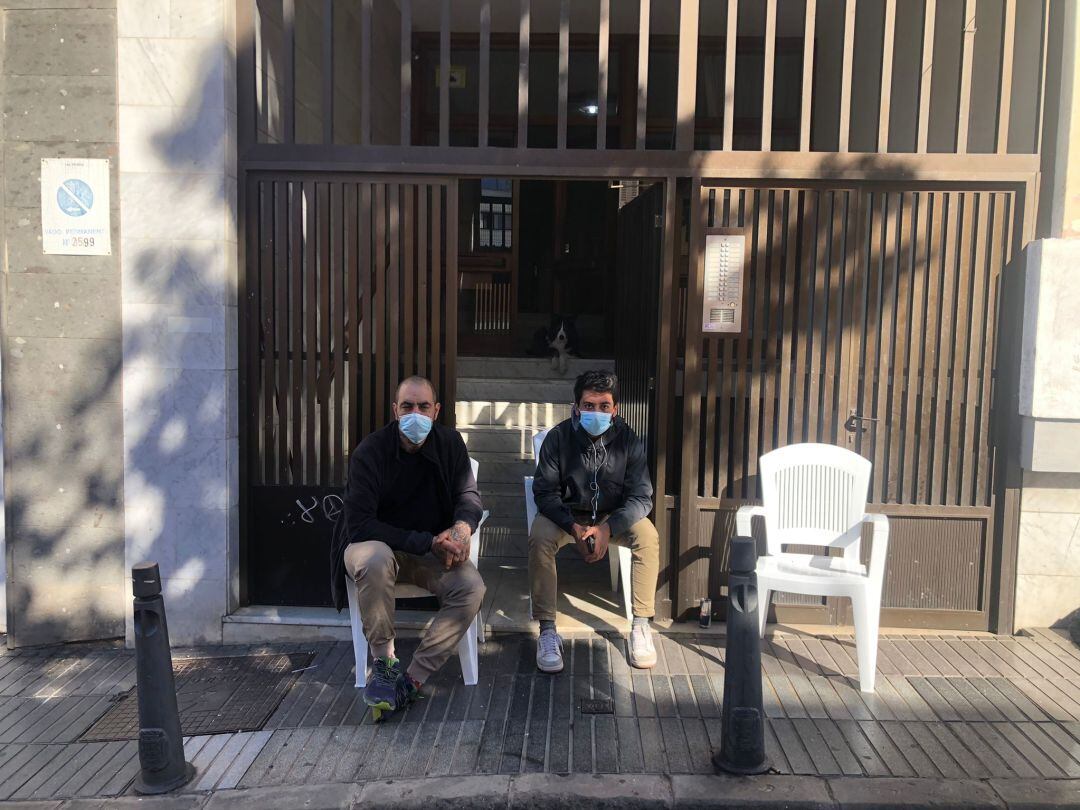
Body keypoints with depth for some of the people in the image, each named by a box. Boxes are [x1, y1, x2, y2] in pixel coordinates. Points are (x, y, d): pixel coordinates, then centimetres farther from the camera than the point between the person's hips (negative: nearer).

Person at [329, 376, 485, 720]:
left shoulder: (449, 443, -2)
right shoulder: (370, 451, -16)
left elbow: (469, 495, 1)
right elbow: (359, 524, -22)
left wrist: (462, 527, -25)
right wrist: (427, 542, -28)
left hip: (431, 550, 4)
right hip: (375, 545, -3)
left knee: (471, 586, -25)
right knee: (375, 559, -39)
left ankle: (411, 679, -23)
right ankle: (383, 662, -20)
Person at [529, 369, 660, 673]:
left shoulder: (627, 440, -14)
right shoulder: (558, 437, -16)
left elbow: (641, 498, -15)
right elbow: (545, 493, -16)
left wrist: (607, 528, -31)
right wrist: (575, 528, -32)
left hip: (614, 516, 1)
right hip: (567, 515, 0)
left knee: (647, 535, -28)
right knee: (539, 536, -31)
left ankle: (641, 627, -16)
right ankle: (547, 631, -23)